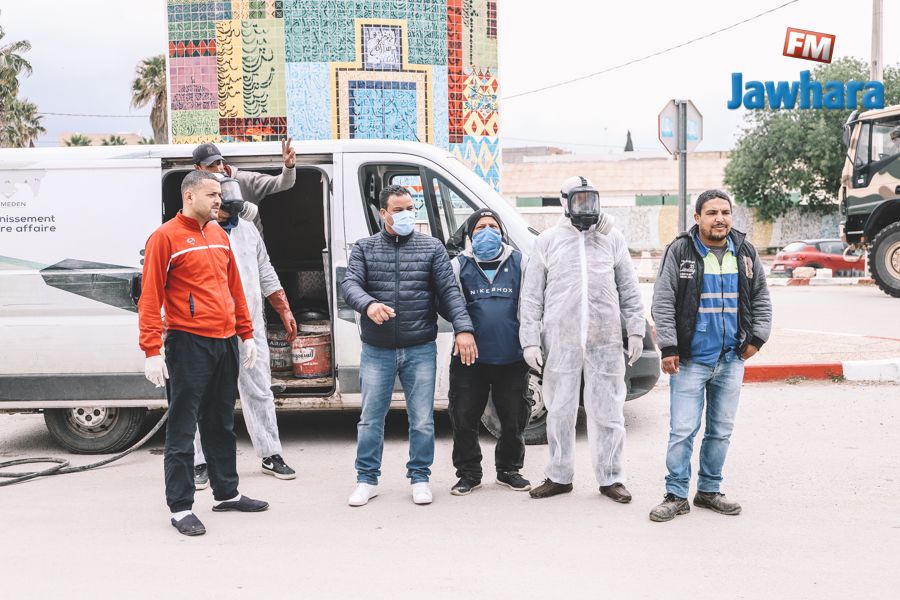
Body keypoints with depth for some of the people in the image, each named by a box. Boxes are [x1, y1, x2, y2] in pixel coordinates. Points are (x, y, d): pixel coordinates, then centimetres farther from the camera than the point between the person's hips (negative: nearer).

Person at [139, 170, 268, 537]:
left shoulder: (219, 235, 14)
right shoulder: (166, 237, -8)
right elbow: (150, 297, -12)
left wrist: (246, 335, 16)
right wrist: (152, 350, -18)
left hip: (226, 342, 7)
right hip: (189, 344, -7)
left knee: (222, 423, 17)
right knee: (182, 430, 0)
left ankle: (227, 493, 29)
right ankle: (180, 507, 8)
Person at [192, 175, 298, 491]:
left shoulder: (247, 229, 12)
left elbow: (266, 274, 18)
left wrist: (285, 311, 15)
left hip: (251, 328, 5)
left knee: (259, 393, 11)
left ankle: (271, 456, 22)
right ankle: (201, 462, 16)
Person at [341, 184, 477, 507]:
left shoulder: (432, 247, 6)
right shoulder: (364, 248, 7)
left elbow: (449, 291, 0)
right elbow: (350, 284, -6)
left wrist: (463, 328, -13)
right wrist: (369, 304, -28)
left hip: (420, 350, 0)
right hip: (377, 350, 0)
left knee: (422, 420, 6)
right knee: (371, 418, 6)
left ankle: (420, 478, 21)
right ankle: (367, 480, 20)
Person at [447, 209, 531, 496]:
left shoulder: (520, 262, 8)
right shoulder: (459, 265, 7)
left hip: (512, 358, 1)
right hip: (470, 358, 0)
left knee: (514, 419, 9)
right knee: (464, 419, 3)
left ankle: (508, 470, 27)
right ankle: (469, 473, 18)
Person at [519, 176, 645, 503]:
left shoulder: (613, 238, 9)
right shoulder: (548, 240, 6)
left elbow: (629, 289, 11)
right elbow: (532, 295, 4)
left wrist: (636, 330, 5)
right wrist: (530, 339, -2)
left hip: (605, 340, 1)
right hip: (560, 340, 0)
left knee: (608, 412, 6)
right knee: (559, 412, 7)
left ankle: (610, 478, 17)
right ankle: (559, 476, 21)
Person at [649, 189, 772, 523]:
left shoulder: (745, 252, 8)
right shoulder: (680, 252, -4)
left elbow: (760, 298, 15)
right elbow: (663, 303, -7)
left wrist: (757, 337, 4)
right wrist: (668, 348, -12)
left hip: (732, 360, 4)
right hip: (690, 360, -4)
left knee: (721, 430, 11)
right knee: (683, 430, -4)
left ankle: (709, 491, 24)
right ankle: (676, 495, 7)